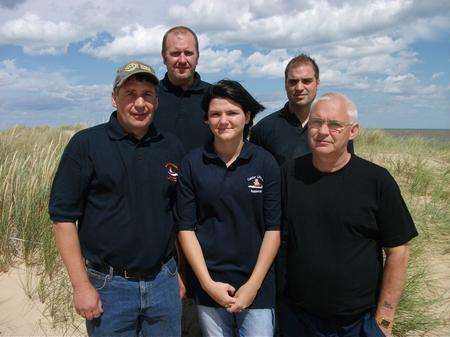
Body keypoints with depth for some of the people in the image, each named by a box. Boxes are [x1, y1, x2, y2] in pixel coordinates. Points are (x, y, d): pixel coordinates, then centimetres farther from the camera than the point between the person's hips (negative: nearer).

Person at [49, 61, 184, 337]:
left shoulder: (172, 147, 4)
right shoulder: (86, 144, -7)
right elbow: (64, 217, -8)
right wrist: (81, 286, -10)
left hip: (164, 282, 4)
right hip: (109, 285, -3)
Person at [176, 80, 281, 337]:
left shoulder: (266, 163, -4)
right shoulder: (192, 163, -4)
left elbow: (273, 228, -4)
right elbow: (185, 228, -3)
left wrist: (253, 285, -8)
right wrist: (208, 284, -8)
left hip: (257, 284, 0)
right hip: (207, 283, 1)